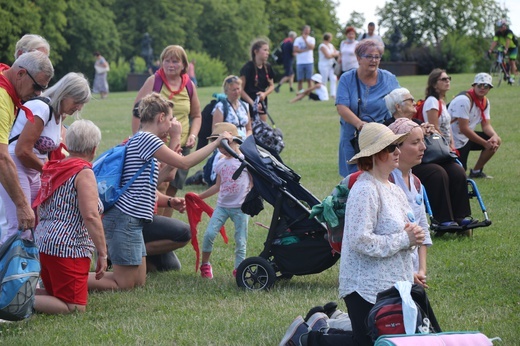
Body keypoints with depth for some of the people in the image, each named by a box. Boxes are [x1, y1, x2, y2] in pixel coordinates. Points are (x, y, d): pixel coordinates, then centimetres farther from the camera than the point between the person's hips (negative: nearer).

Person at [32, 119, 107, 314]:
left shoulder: (53, 168, 13)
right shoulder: (84, 172, -11)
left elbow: (38, 211, 18)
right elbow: (91, 216, -20)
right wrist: (102, 254, -16)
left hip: (43, 243, 9)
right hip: (68, 247, -9)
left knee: (56, 298, 21)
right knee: (75, 308, -5)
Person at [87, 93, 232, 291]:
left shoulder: (138, 140, 20)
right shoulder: (146, 139, -11)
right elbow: (184, 163, -12)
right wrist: (216, 143, -7)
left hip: (131, 220, 11)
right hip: (125, 218, -11)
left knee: (139, 282, 10)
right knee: (124, 285, -9)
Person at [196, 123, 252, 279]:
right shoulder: (221, 163, 10)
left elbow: (253, 183, -5)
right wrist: (199, 197, 19)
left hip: (240, 207, -4)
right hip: (222, 206, 4)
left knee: (240, 240, -1)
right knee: (209, 233, -10)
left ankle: (239, 268, 8)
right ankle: (205, 264, 4)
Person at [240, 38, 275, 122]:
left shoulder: (267, 67, 3)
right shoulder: (248, 67, -15)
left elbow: (271, 85, 14)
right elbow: (240, 89, -15)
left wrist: (265, 93, -8)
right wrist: (252, 103, -20)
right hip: (248, 104, -6)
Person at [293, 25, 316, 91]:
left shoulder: (311, 39, 7)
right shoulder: (298, 39, 7)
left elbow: (311, 47, -11)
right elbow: (295, 49, -5)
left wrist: (305, 39, -8)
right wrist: (305, 50, -8)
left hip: (309, 62, 0)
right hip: (300, 62, 0)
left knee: (309, 79, -3)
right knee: (300, 80, 2)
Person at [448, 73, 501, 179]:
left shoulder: (485, 102, 4)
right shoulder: (464, 100, -24)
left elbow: (486, 125, 2)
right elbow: (464, 128, -28)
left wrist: (494, 136, -23)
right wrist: (485, 143, -26)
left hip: (466, 138, 9)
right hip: (455, 141, -9)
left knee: (496, 141, 1)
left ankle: (476, 171, 11)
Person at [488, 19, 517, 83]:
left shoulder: (509, 32, -32)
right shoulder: (498, 33, -18)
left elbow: (508, 41, -43)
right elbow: (494, 42, -27)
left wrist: (506, 50, -56)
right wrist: (490, 50, -40)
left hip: (513, 47, -5)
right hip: (504, 46, 5)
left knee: (512, 61, -14)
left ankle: (512, 77, -10)